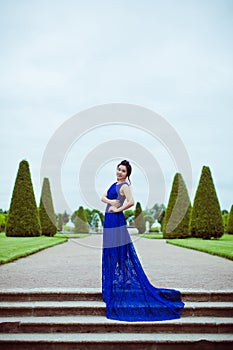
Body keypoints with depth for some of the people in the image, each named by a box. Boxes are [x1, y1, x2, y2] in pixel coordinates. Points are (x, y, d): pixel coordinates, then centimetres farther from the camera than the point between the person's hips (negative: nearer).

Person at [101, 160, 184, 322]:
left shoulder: (125, 186, -11)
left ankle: (118, 288, 5)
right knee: (110, 255, 14)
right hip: (109, 221, 9)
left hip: (116, 221, -9)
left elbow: (131, 202, -28)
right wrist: (110, 201, -10)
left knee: (119, 254, -4)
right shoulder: (114, 184, 16)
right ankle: (112, 288, 24)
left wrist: (118, 209, -16)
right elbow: (103, 197, 12)